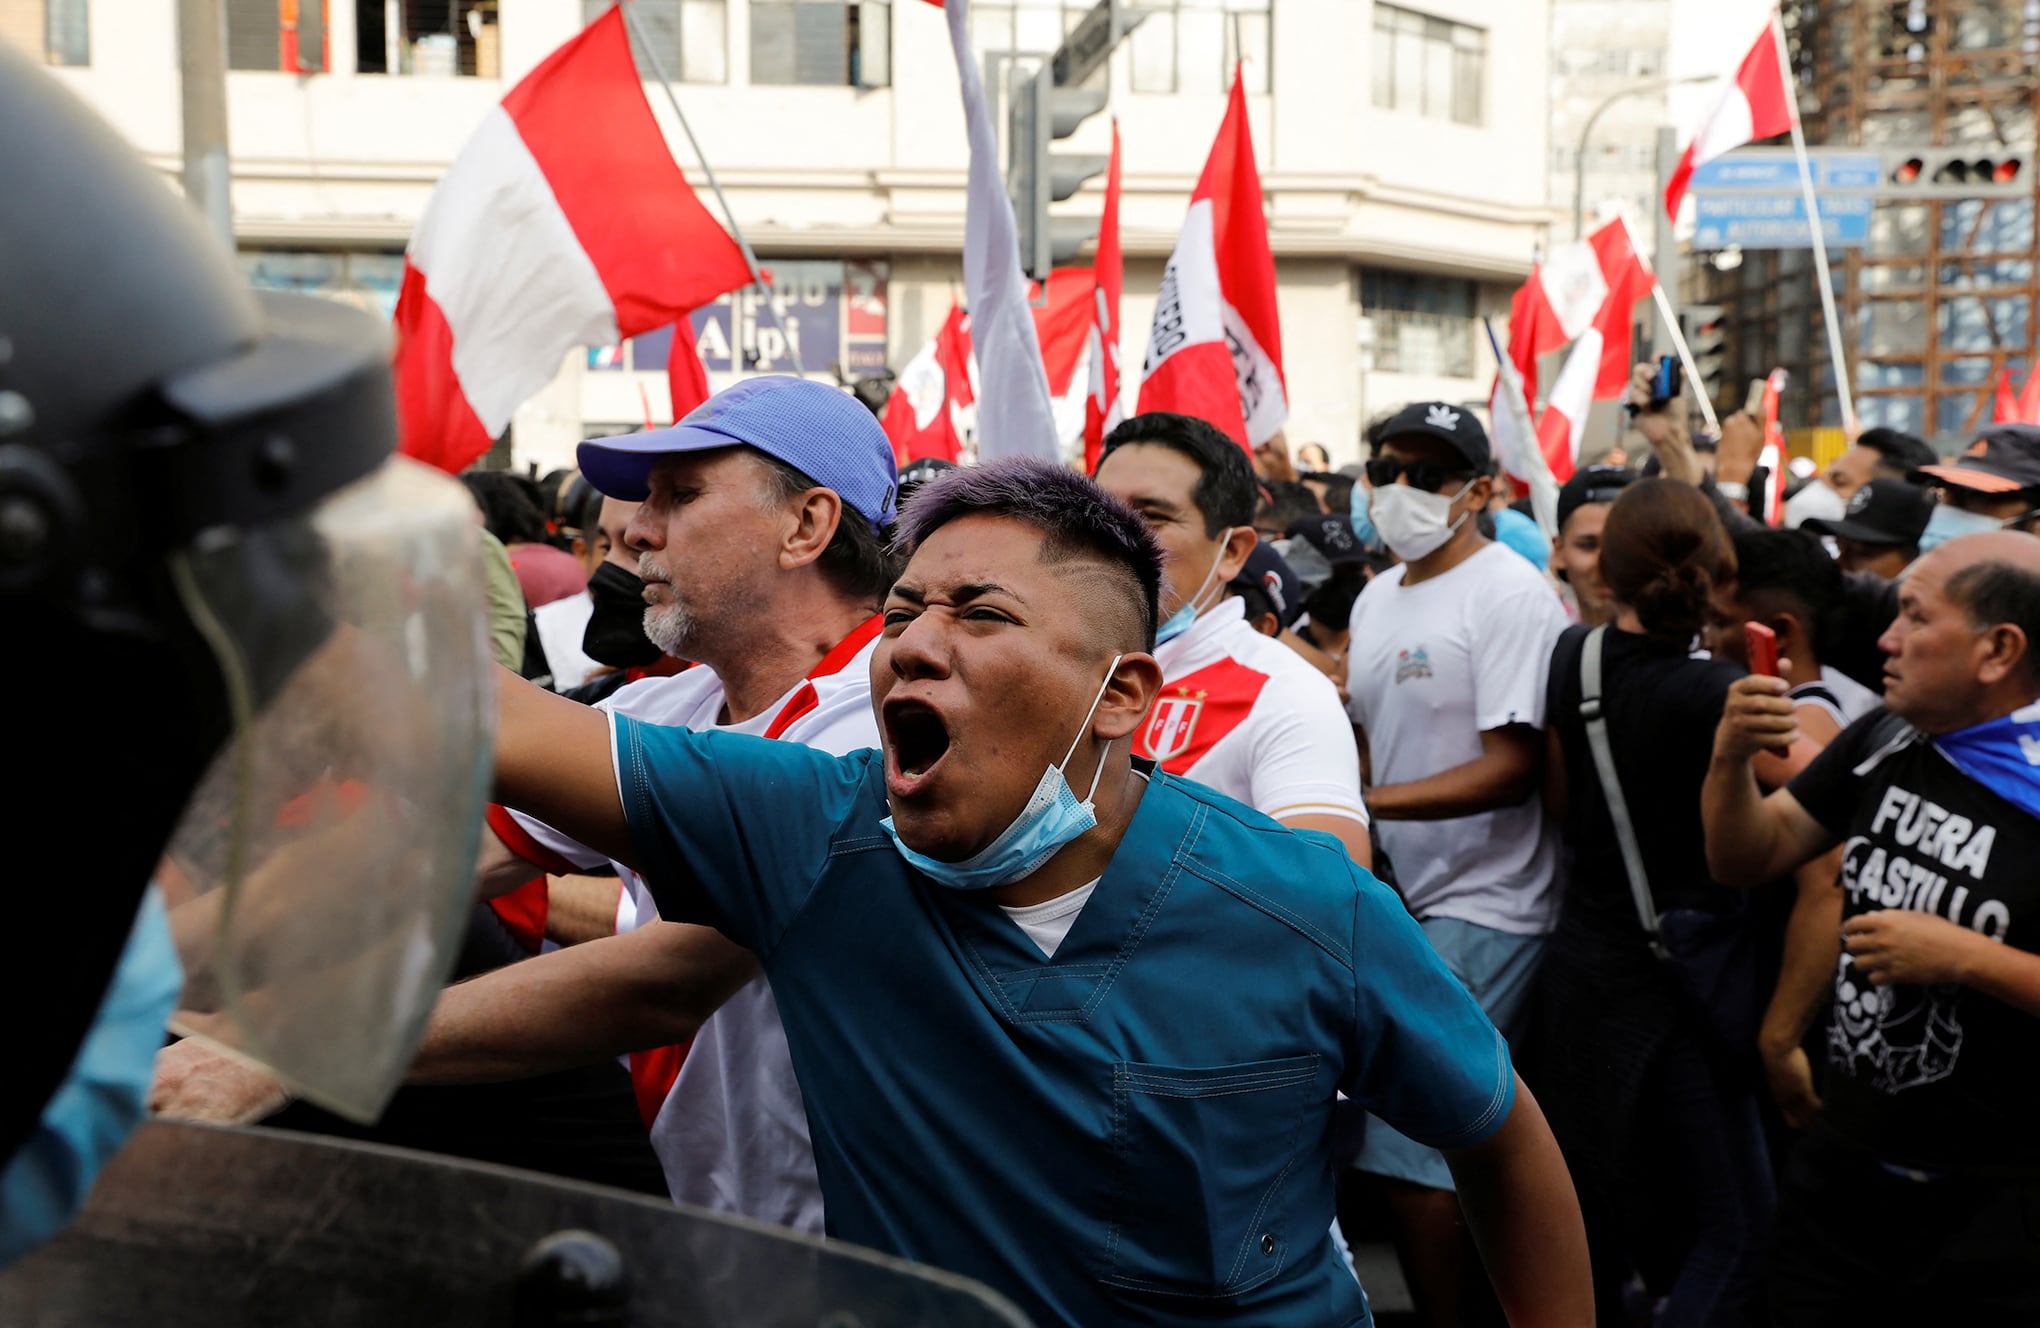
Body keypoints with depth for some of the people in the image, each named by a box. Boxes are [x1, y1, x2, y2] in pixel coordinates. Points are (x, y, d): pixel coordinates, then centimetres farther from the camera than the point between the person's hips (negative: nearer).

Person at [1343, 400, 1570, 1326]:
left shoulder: (1509, 594, -14)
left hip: (1481, 909, -8)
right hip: (1402, 895, 8)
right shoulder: (1375, 598, 13)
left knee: (1410, 1150, -9)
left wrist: (1368, 801, -25)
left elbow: (1512, 768, -20)